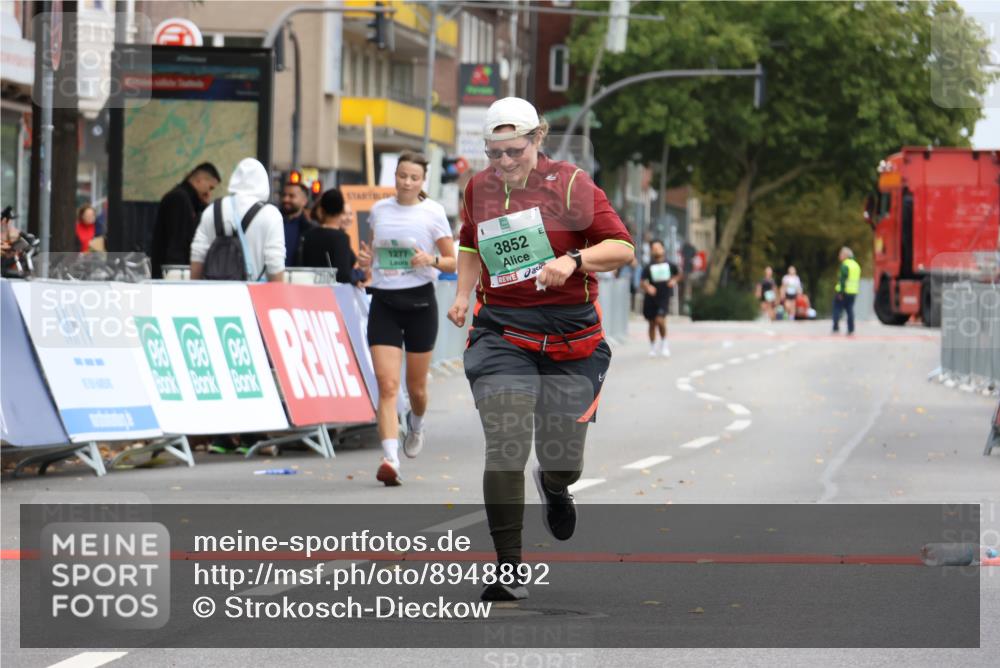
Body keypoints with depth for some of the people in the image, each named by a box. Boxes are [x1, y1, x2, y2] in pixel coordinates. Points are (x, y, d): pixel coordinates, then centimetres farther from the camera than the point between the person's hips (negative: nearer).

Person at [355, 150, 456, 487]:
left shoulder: (433, 212, -1)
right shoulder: (379, 210, 7)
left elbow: (453, 262, 2)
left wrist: (431, 260, -18)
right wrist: (365, 260, -2)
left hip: (419, 301, -1)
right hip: (383, 303, 1)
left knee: (416, 385, 10)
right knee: (387, 384, -13)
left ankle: (416, 423, 46)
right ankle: (390, 459, -22)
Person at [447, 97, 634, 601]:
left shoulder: (570, 184, -5)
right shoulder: (479, 188, 7)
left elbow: (623, 247, -8)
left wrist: (573, 261, -24)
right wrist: (463, 295, 12)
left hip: (570, 337, -2)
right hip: (501, 333, 2)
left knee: (563, 461, 3)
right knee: (506, 445, -16)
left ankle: (554, 487, 44)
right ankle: (509, 570, -10)